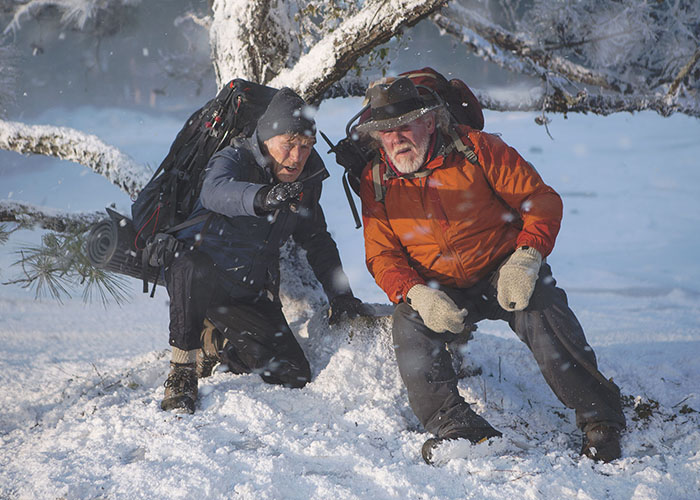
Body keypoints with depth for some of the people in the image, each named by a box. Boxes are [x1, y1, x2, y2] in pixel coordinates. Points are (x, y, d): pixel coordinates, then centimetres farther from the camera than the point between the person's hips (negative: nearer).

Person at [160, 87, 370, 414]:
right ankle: (182, 374, -23)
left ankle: (215, 343, 21)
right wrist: (262, 197, -65)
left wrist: (340, 295, 8)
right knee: (196, 269, -42)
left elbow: (317, 242, 16)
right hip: (199, 276, -6)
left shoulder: (307, 181, 0)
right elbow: (217, 191, -44)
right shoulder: (234, 160, -18)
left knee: (294, 377, -5)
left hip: (252, 294, 6)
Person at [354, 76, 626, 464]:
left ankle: (600, 419, -25)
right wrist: (416, 294, -23)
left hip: (504, 272, -2)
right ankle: (454, 425, -28)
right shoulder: (376, 181, 1)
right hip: (439, 290, 3)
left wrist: (525, 260, -24)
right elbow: (382, 255, -2)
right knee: (409, 325, -27)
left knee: (541, 310, -31)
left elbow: (542, 201, -7)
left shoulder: (476, 149, -8)